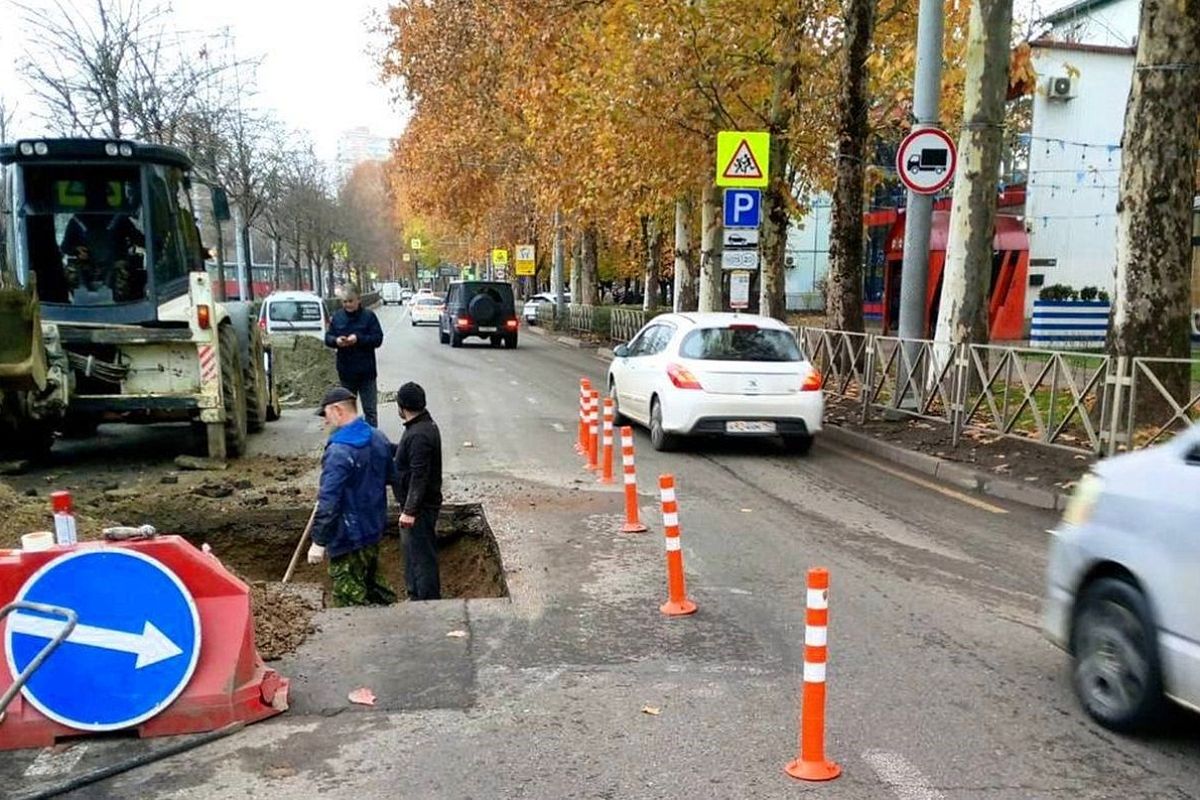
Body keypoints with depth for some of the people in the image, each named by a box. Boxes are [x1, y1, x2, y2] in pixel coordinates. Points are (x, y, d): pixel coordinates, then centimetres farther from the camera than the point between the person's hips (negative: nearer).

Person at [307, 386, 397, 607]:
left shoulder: (339, 452, -24)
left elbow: (328, 502, -25)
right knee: (372, 581, 24)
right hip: (374, 529, 8)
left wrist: (319, 541, -19)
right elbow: (392, 476, 16)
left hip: (347, 538, -8)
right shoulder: (379, 438, 2)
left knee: (350, 597, 2)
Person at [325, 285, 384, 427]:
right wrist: (336, 340, -17)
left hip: (366, 372, -3)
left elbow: (378, 339, -10)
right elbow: (327, 338, 6)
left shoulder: (369, 316, -7)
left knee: (370, 409, 2)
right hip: (346, 372, 3)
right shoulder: (337, 317, 3)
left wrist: (359, 339, -24)